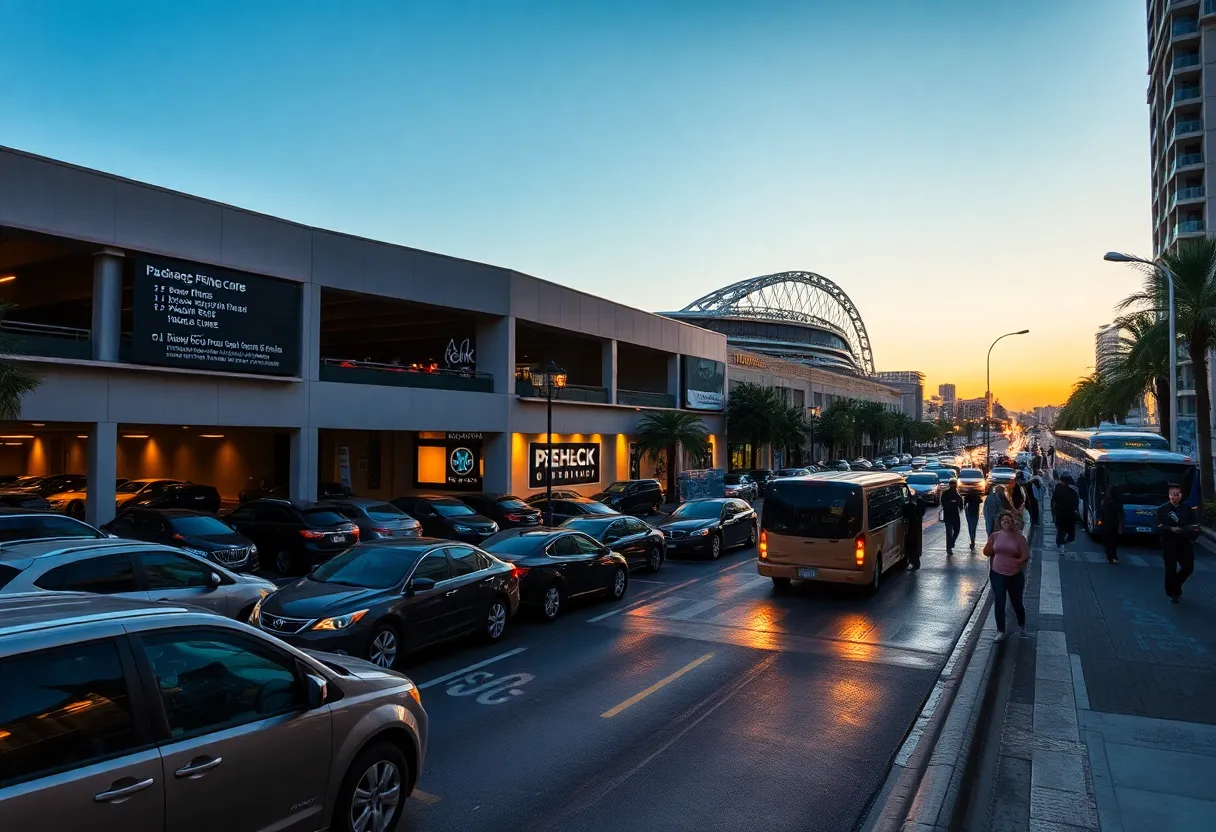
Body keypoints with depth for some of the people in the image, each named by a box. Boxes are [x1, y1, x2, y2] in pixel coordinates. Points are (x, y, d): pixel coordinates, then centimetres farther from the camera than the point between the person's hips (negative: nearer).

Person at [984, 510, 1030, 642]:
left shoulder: (1018, 537, -8)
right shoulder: (996, 536, -1)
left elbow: (1026, 556, -9)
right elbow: (987, 552, 8)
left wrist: (1017, 562, -14)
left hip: (1015, 575, -1)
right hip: (997, 574, 1)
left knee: (1016, 602, 13)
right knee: (999, 603, -1)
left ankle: (1021, 626, 40)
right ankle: (1000, 631, 11)